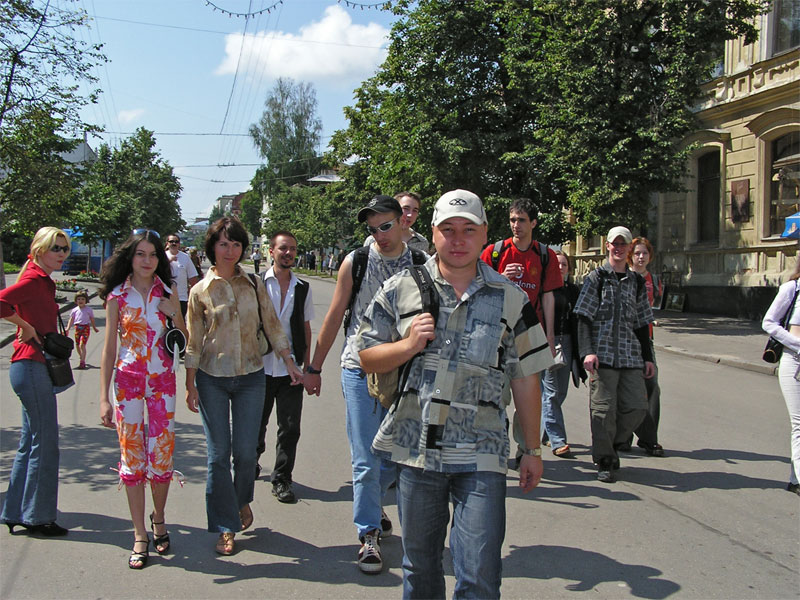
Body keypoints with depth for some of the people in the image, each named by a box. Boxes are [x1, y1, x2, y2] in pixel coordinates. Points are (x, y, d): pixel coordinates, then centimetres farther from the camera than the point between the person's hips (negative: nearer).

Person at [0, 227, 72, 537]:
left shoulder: (43, 281, 14)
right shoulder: (33, 279, -13)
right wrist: (26, 328, -18)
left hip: (36, 367, 10)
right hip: (32, 367, -10)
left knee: (31, 443, 15)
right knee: (45, 443, -3)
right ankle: (37, 517, 7)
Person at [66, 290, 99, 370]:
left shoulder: (88, 309, 3)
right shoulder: (74, 310, 9)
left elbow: (92, 319, 12)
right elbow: (71, 320, 11)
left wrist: (94, 328, 19)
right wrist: (67, 329, 1)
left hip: (85, 328, -4)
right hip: (77, 328, 4)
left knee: (82, 345, -16)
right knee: (77, 345, 11)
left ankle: (82, 362, -17)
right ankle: (81, 358, 36)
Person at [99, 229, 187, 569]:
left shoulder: (168, 292, 4)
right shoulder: (117, 296, 0)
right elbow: (109, 349, 0)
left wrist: (175, 314, -10)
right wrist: (104, 397, -4)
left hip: (162, 379, 1)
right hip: (128, 379, -1)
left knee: (162, 454, 3)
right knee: (131, 455, 1)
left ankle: (158, 519, 27)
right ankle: (140, 536, 11)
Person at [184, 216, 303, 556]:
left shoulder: (253, 284, 4)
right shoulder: (200, 291, -1)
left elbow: (271, 325, 8)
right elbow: (193, 342, 2)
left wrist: (290, 363, 4)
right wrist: (190, 385, 1)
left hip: (250, 377, 1)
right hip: (212, 379, -1)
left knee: (245, 451, 2)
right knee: (218, 454, 1)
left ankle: (242, 500, 33)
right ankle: (226, 526, 13)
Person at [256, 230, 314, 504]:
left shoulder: (302, 288, 5)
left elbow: (306, 328, 11)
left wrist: (307, 365, 8)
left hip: (291, 368, 1)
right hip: (261, 366, -1)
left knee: (290, 427, 0)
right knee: (257, 423, 14)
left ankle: (282, 480, 14)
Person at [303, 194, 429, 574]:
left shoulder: (421, 266, 1)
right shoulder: (355, 262, -1)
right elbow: (334, 316, 5)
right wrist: (314, 367, 8)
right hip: (360, 369, -2)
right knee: (365, 460, 0)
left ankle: (369, 503, 39)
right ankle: (368, 535, 13)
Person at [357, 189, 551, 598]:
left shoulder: (510, 299, 4)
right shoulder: (401, 289, 4)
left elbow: (525, 379, 7)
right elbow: (367, 357, 7)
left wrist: (532, 450, 8)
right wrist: (409, 344, -11)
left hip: (480, 457, -1)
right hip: (415, 449, 1)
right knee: (419, 565, 16)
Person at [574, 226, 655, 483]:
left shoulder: (636, 281, 17)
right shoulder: (596, 278, 3)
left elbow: (642, 322, 20)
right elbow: (584, 318, -3)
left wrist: (648, 357, 16)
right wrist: (587, 352, -14)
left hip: (631, 355, 4)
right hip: (603, 353, -4)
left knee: (637, 406, -1)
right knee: (604, 407, -4)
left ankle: (611, 444, 21)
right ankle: (604, 460, 8)